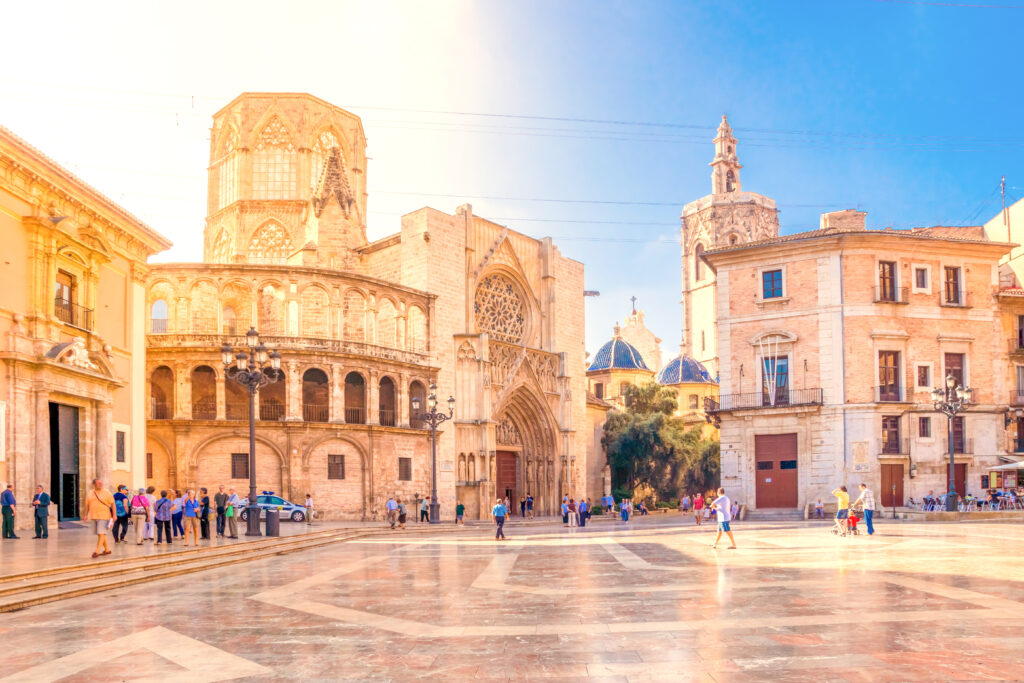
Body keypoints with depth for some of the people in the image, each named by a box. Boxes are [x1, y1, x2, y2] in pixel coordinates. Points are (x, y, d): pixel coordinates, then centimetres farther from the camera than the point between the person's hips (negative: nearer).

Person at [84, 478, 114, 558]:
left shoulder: (106, 493, -3)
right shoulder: (90, 493, 8)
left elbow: (112, 504, -4)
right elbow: (87, 505, 14)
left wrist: (114, 515, -9)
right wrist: (86, 515, 8)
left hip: (103, 516, -5)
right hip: (93, 516, 5)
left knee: (101, 533, -10)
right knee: (99, 534, 9)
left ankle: (97, 551, -9)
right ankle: (107, 549, 20)